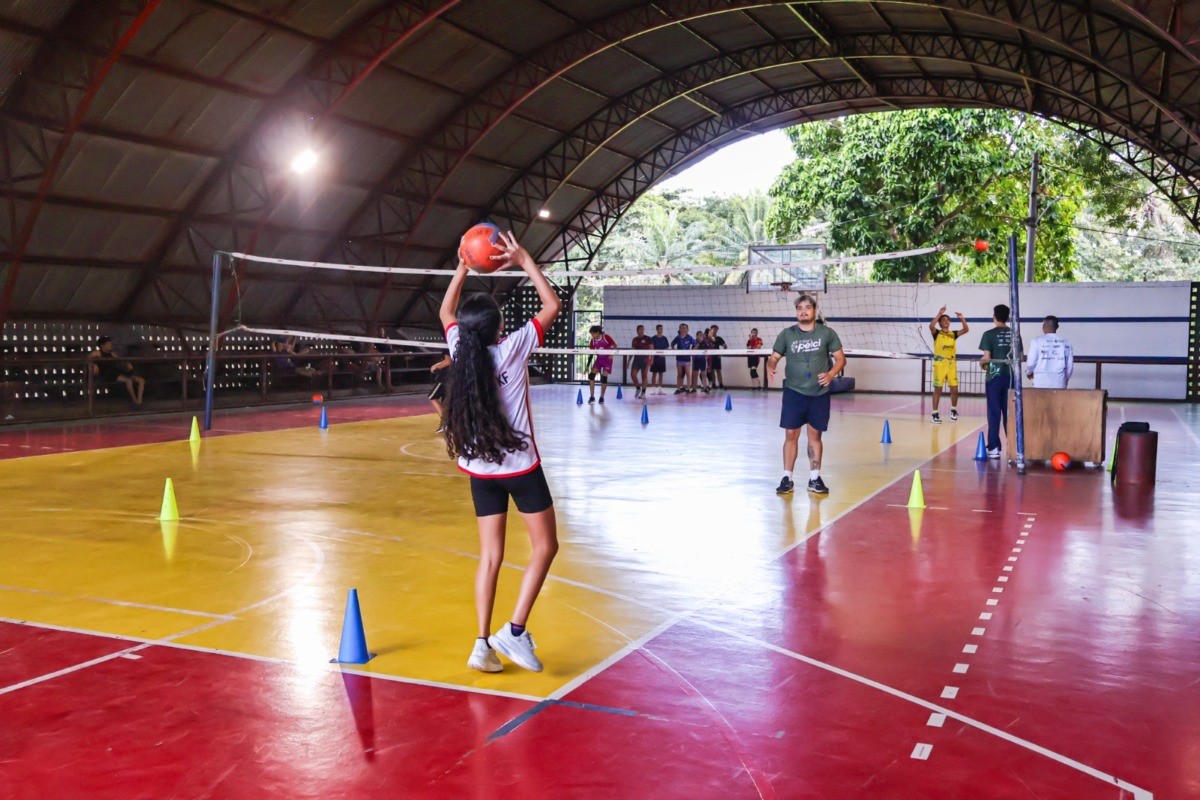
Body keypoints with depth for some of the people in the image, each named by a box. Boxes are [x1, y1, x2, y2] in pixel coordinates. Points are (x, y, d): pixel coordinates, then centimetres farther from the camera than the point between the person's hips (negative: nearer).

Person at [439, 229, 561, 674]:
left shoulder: (461, 351, -4)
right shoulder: (513, 349, -14)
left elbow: (446, 313, 18)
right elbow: (553, 305, -4)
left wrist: (464, 267, 16)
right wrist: (524, 261, -2)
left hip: (479, 469, 5)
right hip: (520, 466, -5)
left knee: (490, 555, 9)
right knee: (544, 546, 8)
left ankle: (483, 644, 5)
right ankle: (515, 630, 1)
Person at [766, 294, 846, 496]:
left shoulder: (827, 333, 0)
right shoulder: (786, 334, 1)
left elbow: (841, 358, 2)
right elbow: (774, 357, 2)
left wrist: (831, 374, -16)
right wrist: (770, 367, -21)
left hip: (819, 393, 0)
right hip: (793, 392, 0)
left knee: (815, 435, 7)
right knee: (791, 435, -1)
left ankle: (815, 479, 16)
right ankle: (787, 479, 7)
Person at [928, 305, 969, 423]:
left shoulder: (953, 334, 12)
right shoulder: (937, 333, 1)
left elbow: (966, 329, 1)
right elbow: (931, 326, -20)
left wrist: (962, 319, -12)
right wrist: (939, 313, -23)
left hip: (952, 364, 4)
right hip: (939, 364, -4)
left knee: (954, 389, 4)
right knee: (938, 389, -2)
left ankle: (953, 410, 25)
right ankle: (935, 413, 3)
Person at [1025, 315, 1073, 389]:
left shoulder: (1037, 341, -5)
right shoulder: (1065, 343, 4)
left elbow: (1031, 362, -3)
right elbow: (1070, 366, 7)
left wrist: (1028, 372, 19)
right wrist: (1065, 380, 25)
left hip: (1042, 383, -2)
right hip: (1059, 383, 3)